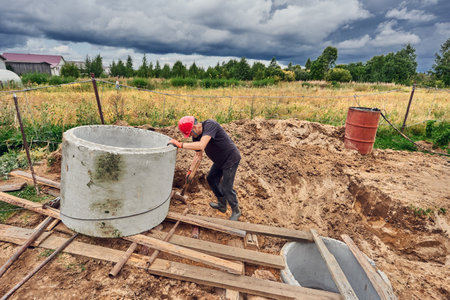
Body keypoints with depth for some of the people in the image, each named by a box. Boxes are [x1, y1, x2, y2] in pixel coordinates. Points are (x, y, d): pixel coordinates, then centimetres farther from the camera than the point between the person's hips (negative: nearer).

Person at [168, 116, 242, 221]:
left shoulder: (210, 125, -28)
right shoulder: (196, 136, -2)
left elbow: (201, 146, -41)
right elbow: (199, 155, 7)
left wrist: (180, 144, -40)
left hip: (231, 159, -9)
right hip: (219, 160, 9)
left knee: (226, 188, -5)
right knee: (211, 179, 18)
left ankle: (236, 211, 20)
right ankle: (222, 204, 37)